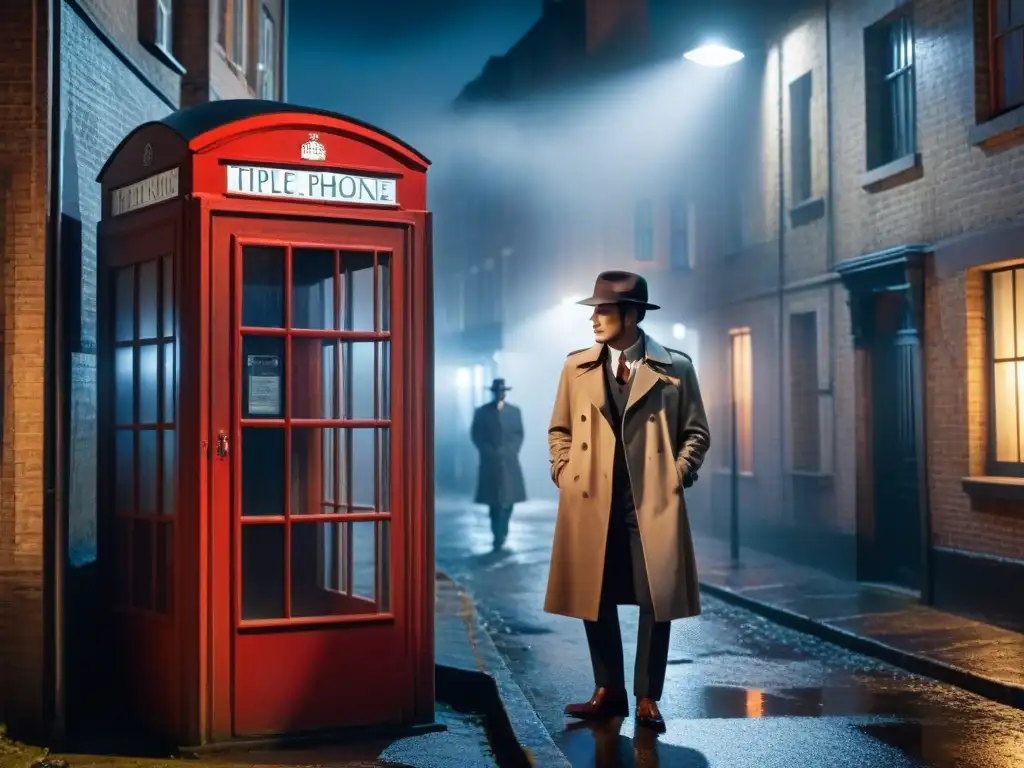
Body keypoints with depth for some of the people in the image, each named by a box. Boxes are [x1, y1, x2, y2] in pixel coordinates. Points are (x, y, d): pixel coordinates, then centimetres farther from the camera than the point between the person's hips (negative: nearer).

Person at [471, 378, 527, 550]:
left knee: (509, 497, 1)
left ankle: (502, 532, 18)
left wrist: (511, 451, -5)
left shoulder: (514, 411, 8)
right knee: (493, 499, -2)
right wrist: (489, 452, -8)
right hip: (490, 462, -1)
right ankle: (498, 535, 4)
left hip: (509, 462, 1)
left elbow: (519, 434, 8)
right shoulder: (482, 412, 4)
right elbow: (476, 436, 2)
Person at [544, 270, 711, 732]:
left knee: (657, 601, 2)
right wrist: (564, 471, 3)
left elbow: (696, 432, 7)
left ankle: (647, 698, 16)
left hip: (654, 501, -2)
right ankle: (608, 692, 23)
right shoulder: (576, 366, 8)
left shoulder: (675, 368, 1)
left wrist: (678, 474, -5)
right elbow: (560, 429, 16)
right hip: (590, 501, 2)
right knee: (594, 600, 8)